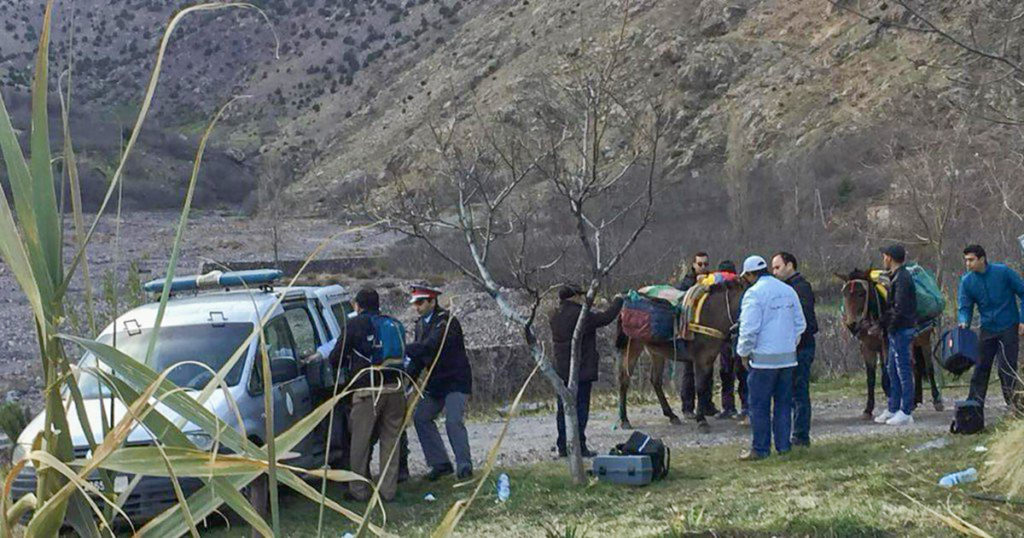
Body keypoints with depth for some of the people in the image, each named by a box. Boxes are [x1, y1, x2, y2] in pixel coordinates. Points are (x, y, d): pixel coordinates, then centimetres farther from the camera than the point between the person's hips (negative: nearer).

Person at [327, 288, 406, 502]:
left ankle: (359, 490, 9)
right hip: (395, 387, 4)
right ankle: (388, 490, 12)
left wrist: (348, 363, 23)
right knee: (390, 440, 10)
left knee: (360, 442, 5)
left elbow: (335, 358, 2)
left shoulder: (355, 324, 1)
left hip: (367, 390, -4)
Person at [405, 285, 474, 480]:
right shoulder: (421, 324, 10)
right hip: (436, 382, 9)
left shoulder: (447, 322, -17)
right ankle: (441, 463, 10)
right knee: (421, 417, 4)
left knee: (453, 421, -17)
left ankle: (464, 466, -7)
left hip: (455, 381, -9)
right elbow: (419, 356, 12)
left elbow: (428, 347, -29)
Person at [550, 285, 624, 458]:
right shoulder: (581, 315, -15)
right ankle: (579, 447, -2)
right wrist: (617, 301, 7)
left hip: (562, 371, 7)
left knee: (563, 409, 11)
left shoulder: (555, 316, 8)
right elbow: (606, 317, -9)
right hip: (581, 371, -7)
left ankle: (563, 447, 13)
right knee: (580, 408, -2)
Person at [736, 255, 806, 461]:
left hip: (764, 358, -6)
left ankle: (760, 449, 3)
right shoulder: (788, 291, 9)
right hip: (788, 356, 7)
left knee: (759, 405, 1)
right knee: (783, 403, 13)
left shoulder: (754, 293, -12)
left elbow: (749, 328, -16)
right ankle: (783, 445, 15)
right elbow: (800, 324, 13)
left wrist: (744, 352, -4)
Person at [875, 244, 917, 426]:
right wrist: (885, 321, 14)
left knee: (903, 370, -6)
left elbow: (899, 308, -22)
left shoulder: (902, 278, -17)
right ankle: (893, 409, 22)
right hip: (896, 331, 11)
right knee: (892, 370, 15)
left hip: (901, 329, -11)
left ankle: (906, 413, -3)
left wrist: (890, 326, -15)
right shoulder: (897, 276, 15)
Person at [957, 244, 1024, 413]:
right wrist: (964, 322, -21)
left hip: (1009, 328, -4)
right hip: (987, 329, 4)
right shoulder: (966, 281, -2)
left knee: (1007, 368, -6)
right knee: (981, 368, 5)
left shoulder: (1003, 272, -11)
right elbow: (965, 307, 1)